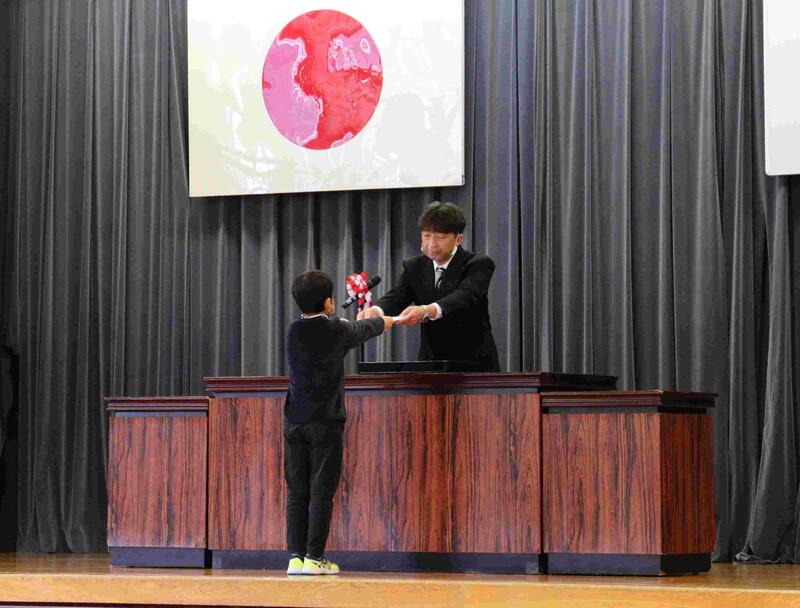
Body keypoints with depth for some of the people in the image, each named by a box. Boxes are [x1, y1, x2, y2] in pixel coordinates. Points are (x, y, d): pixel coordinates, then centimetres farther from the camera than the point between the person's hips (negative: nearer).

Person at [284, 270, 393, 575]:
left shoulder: (294, 330, 7)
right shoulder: (337, 330, -6)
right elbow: (366, 329, 14)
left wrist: (361, 319, 40)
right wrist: (390, 320, 35)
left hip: (294, 422, 4)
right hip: (325, 423, -4)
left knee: (296, 492, 6)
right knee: (321, 492, -2)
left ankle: (295, 556, 4)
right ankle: (314, 557, -4)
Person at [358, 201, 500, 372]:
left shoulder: (479, 264, -7)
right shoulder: (414, 268, 8)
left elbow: (465, 297, -26)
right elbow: (396, 296, -9)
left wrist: (426, 311, -45)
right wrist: (376, 310, -35)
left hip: (475, 364, -3)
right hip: (430, 363, 3)